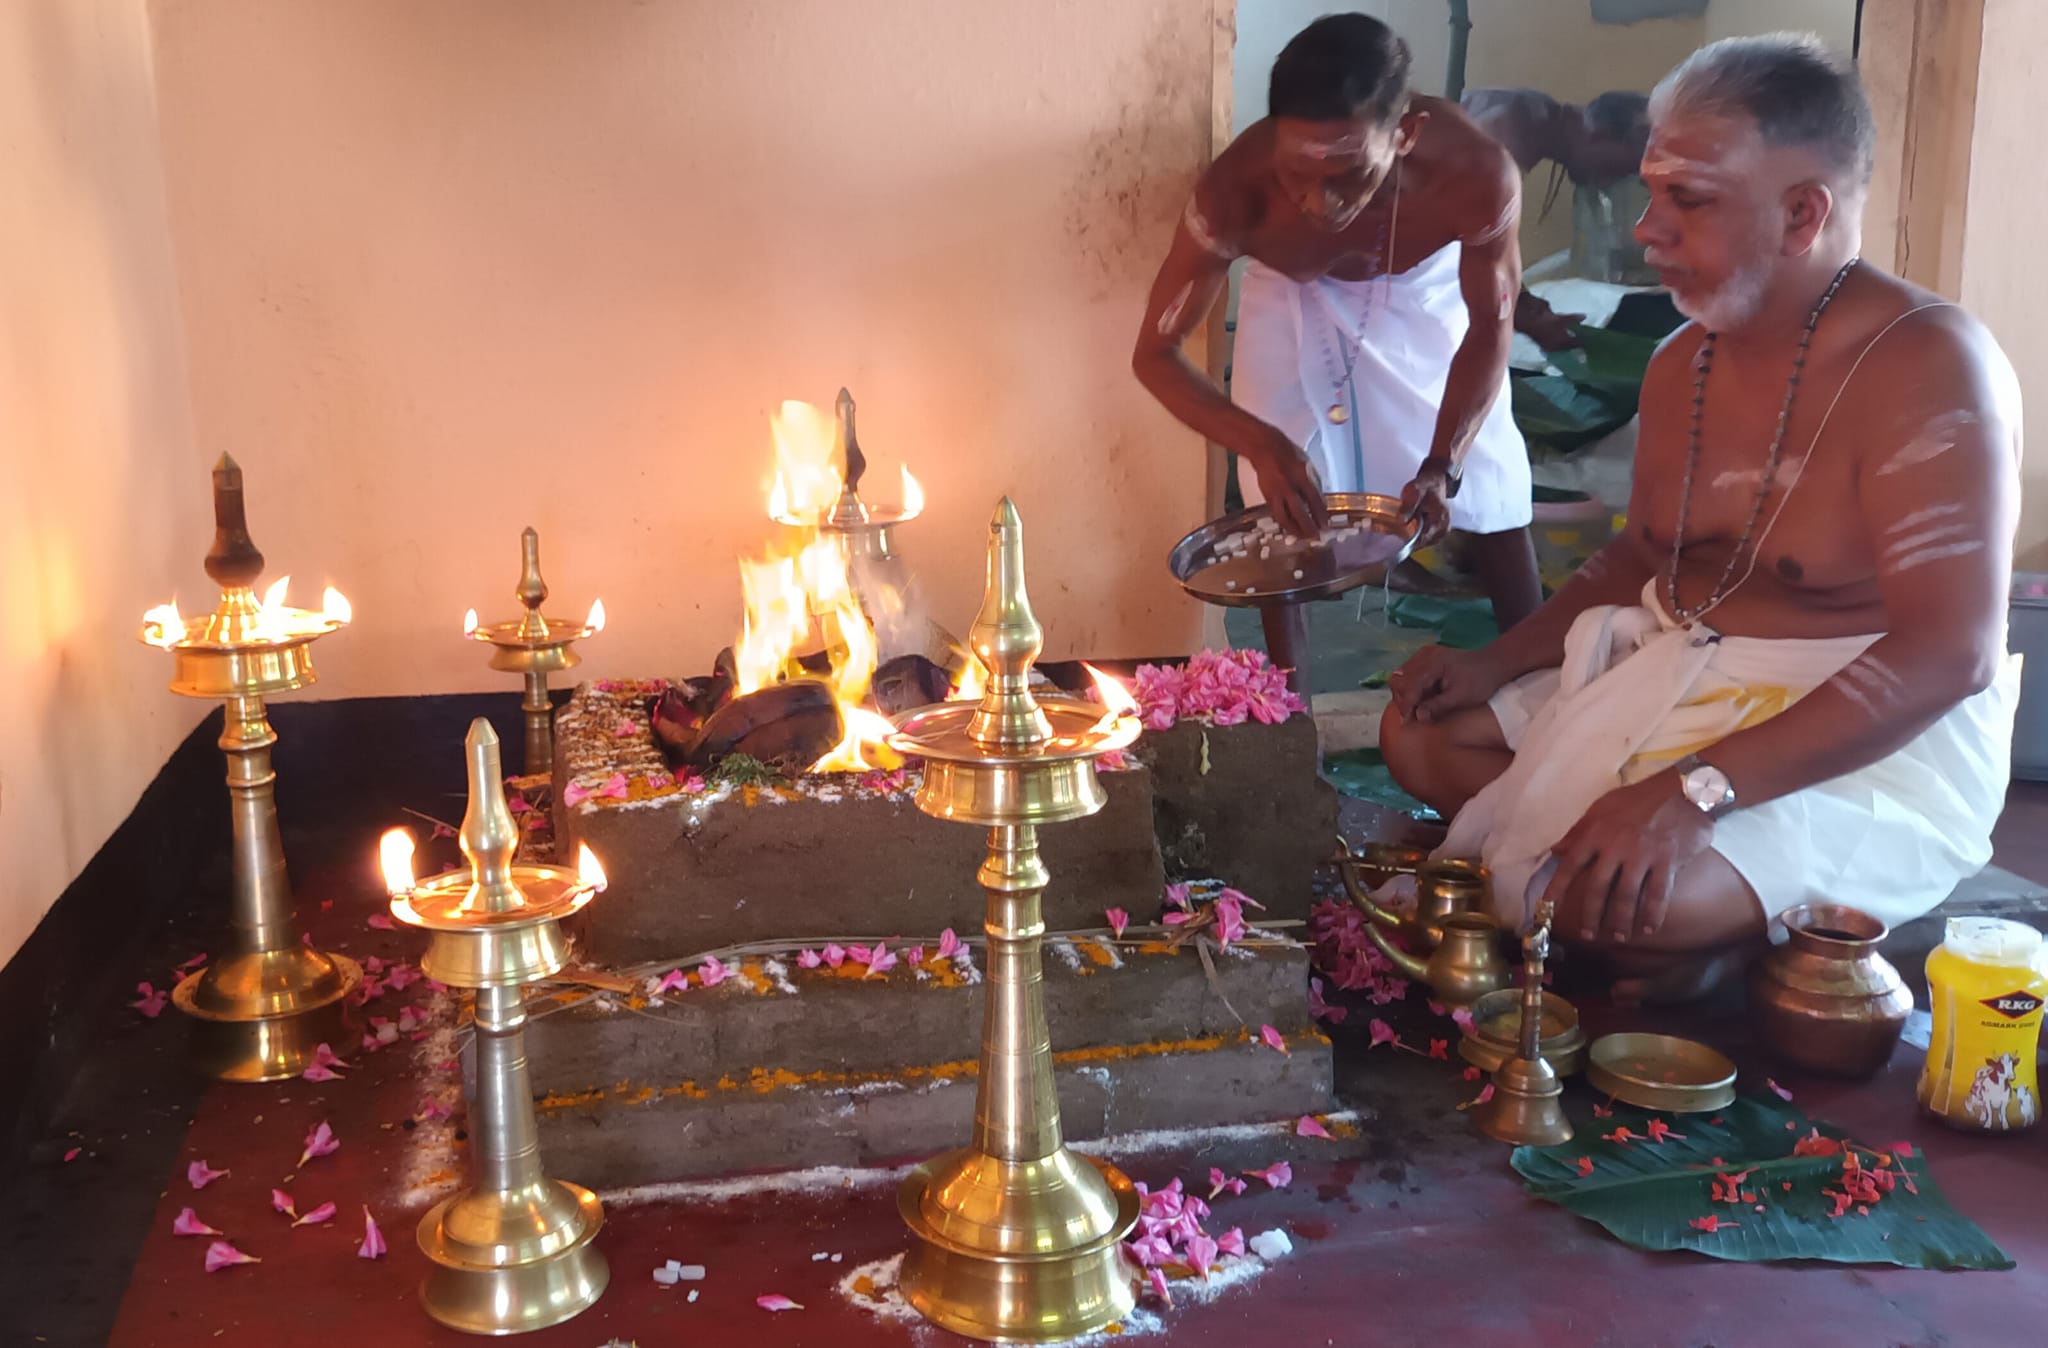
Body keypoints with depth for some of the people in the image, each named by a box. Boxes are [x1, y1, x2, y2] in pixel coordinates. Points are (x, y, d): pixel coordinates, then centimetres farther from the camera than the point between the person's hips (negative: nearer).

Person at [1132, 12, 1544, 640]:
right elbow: (1156, 354, -27)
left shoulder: (1477, 172, -39)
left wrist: (1442, 465, -32)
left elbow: (1489, 330, -20)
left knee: (1490, 493, 5)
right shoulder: (1234, 192, -40)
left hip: (1427, 293, 1)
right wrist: (1261, 444, -43)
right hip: (1293, 300, 0)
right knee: (1287, 524, -1)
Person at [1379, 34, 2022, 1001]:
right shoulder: (1682, 362, 6)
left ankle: (1752, 935, 0)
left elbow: (1949, 654, -27)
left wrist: (1696, 789, -34)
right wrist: (1494, 662, 2)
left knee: (1609, 897, -31)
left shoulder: (1924, 366, -20)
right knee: (1420, 734, 4)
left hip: (1874, 745, -8)